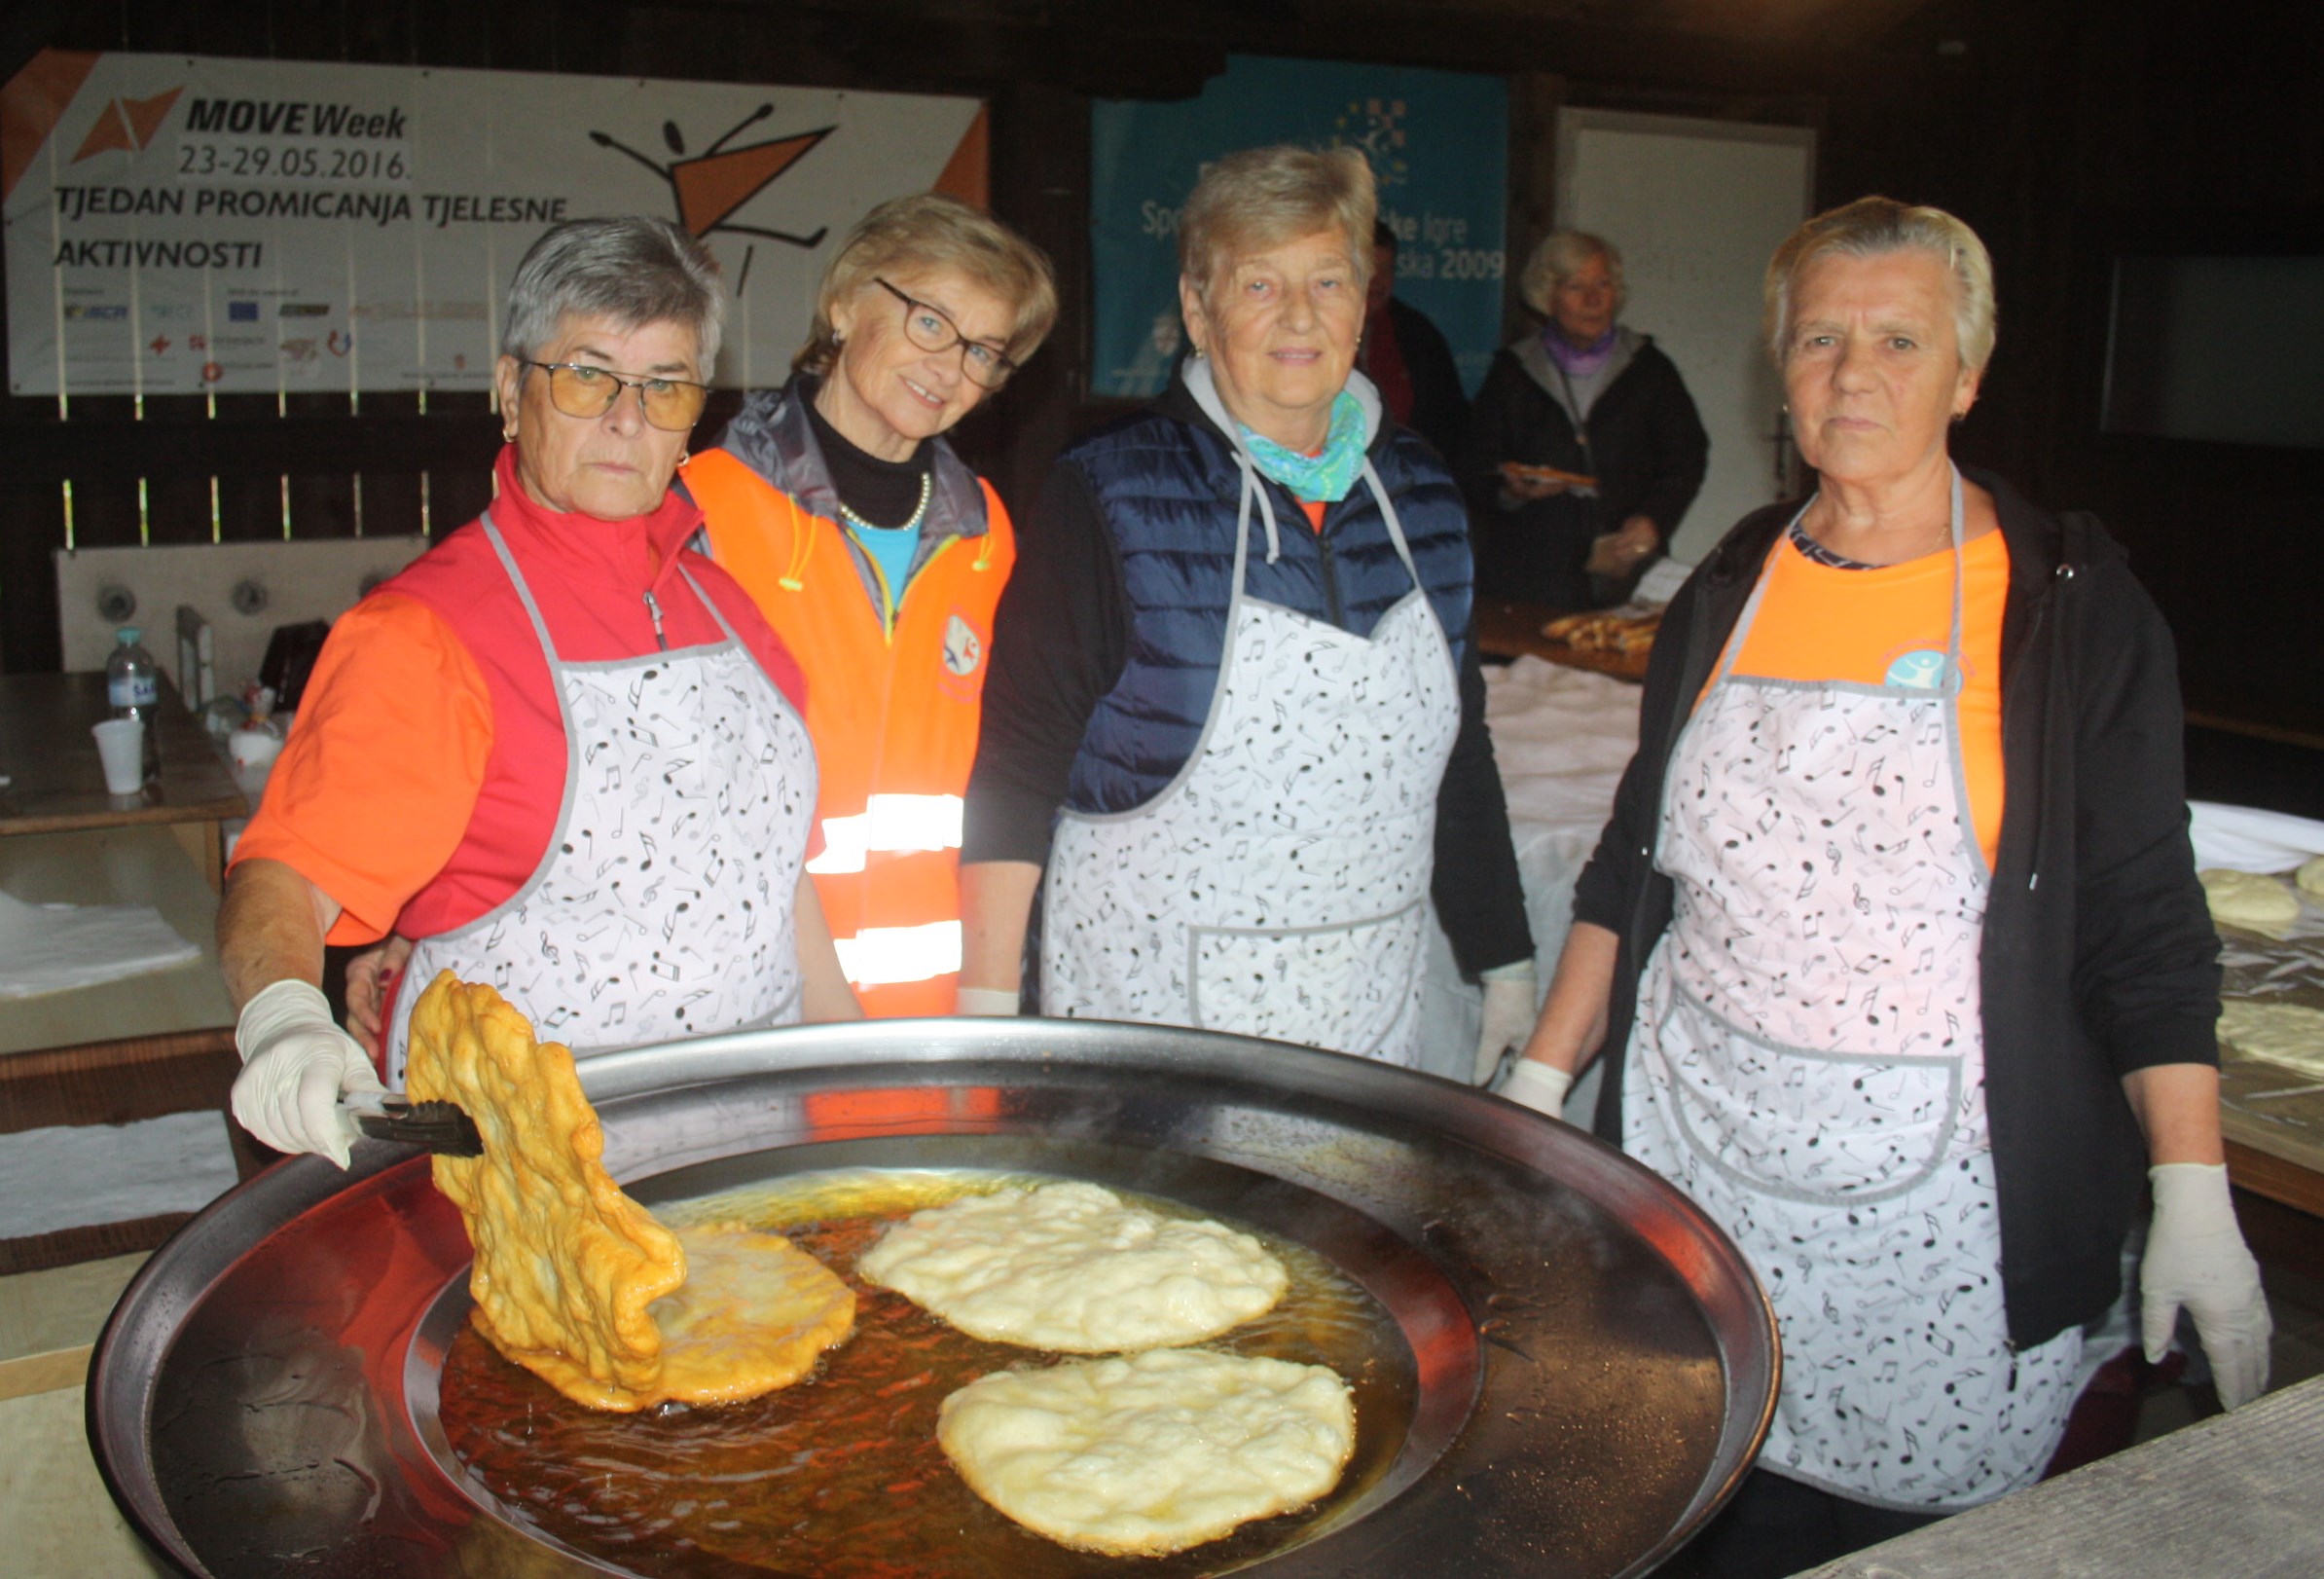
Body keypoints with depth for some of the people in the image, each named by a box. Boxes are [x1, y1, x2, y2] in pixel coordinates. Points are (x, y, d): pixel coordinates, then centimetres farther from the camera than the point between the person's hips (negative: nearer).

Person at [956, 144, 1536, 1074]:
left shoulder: (1417, 492, 6)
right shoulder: (1111, 496, -9)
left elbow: (1457, 753, 14)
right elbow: (1017, 768, -10)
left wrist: (1503, 962, 14)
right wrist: (988, 1003, -13)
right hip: (1152, 1008, -4)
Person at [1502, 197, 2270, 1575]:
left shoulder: (2070, 604, -3)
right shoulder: (1730, 592, 8)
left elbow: (2147, 916, -4)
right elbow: (1636, 862, 13)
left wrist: (2194, 1194, -11)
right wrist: (1543, 1076, 8)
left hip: (1944, 1195, -3)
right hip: (1703, 1156, 3)